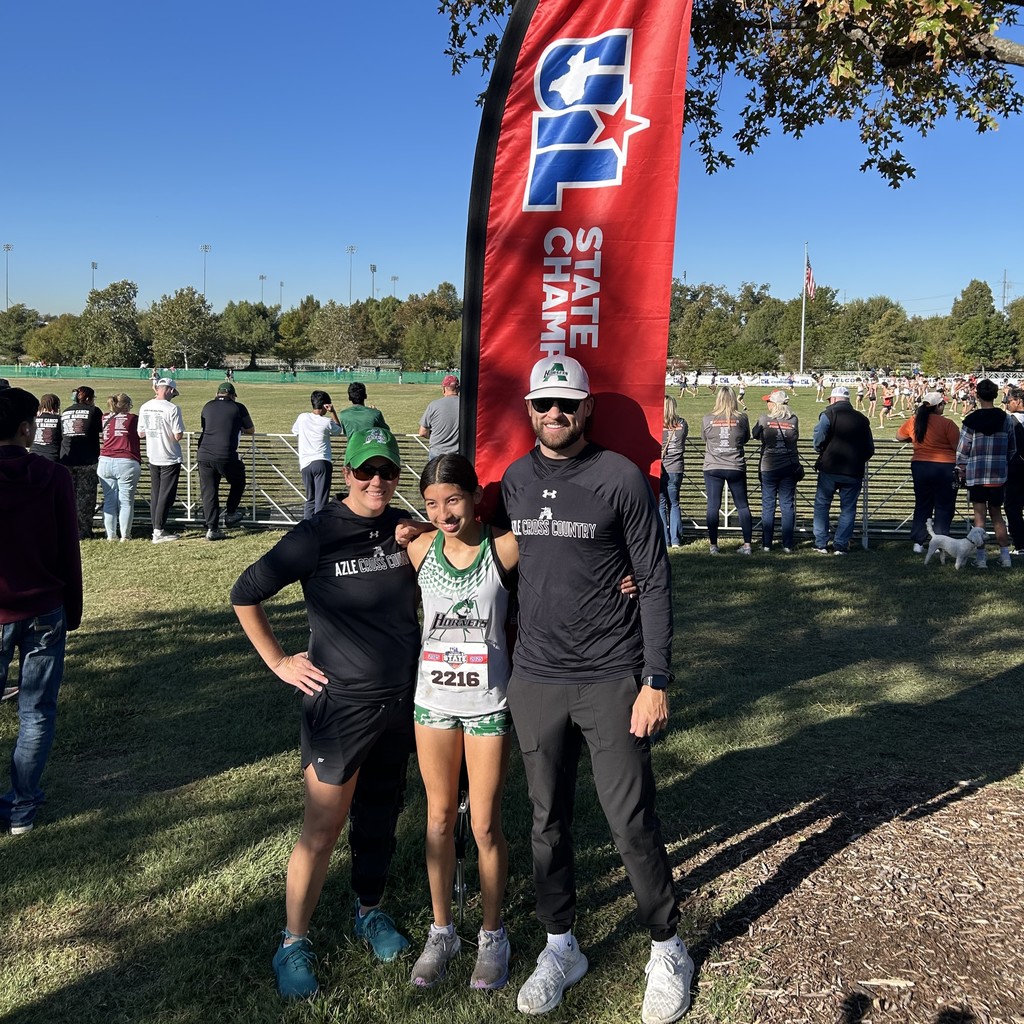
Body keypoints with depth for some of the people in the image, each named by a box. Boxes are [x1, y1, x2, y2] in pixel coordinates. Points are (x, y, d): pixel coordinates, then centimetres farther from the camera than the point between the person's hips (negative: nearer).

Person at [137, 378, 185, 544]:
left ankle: (157, 529, 17)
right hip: (170, 459, -6)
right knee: (166, 495, 0)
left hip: (152, 457, 6)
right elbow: (178, 436, -18)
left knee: (155, 494, 14)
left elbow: (140, 433, 8)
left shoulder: (144, 407, 2)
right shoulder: (172, 409, -17)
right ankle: (158, 531, 0)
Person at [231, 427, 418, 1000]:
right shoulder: (317, 536, -13)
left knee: (382, 816, 18)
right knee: (323, 829, -1)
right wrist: (279, 662, -6)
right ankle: (295, 943, 15)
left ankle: (371, 911, 38)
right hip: (340, 702, -5)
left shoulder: (406, 529, 1)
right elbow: (245, 594, -6)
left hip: (401, 699, 5)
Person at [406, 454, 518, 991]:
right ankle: (441, 931, 31)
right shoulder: (420, 549, -4)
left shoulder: (505, 548, -13)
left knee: (485, 826, 6)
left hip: (488, 703, -3)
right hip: (433, 699, 3)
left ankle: (492, 935, 27)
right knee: (439, 817, 14)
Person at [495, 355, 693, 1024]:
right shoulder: (514, 481, 7)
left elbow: (655, 583, -7)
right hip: (535, 678, 4)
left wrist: (656, 681, -11)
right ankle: (561, 947, 31)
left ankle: (667, 949, 24)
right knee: (548, 820, 13)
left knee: (633, 823, 3)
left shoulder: (622, 478, -7)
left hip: (612, 680, -4)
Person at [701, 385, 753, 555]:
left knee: (713, 506, 6)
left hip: (713, 468, 0)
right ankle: (747, 544, 12)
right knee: (742, 505, 11)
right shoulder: (742, 418, -6)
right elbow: (746, 439, 9)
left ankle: (713, 545, 7)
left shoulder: (708, 419, -7)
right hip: (736, 468, 1)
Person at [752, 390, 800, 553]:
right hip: (790, 466, 2)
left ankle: (766, 544, 9)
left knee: (767, 505, 7)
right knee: (787, 506, 6)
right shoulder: (793, 420, -2)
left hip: (768, 467, -2)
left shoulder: (764, 418, -8)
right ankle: (787, 545, 6)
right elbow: (795, 438, 11)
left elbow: (755, 435, 6)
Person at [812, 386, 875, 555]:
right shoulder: (862, 419, 8)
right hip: (854, 471, 3)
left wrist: (821, 452, 4)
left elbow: (819, 441, -16)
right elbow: (870, 448, 10)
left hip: (829, 469, -3)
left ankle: (821, 544, 8)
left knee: (822, 505, 10)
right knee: (848, 508, 10)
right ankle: (841, 545, 7)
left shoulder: (829, 414, -5)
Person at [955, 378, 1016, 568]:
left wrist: (961, 472, 7)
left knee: (979, 515, 3)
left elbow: (962, 450, -4)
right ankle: (1005, 556, 12)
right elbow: (1012, 449, 10)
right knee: (996, 514, 14)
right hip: (999, 474, 3)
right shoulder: (1006, 419, 2)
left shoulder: (970, 420, -7)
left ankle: (981, 557, 5)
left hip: (976, 474, -2)